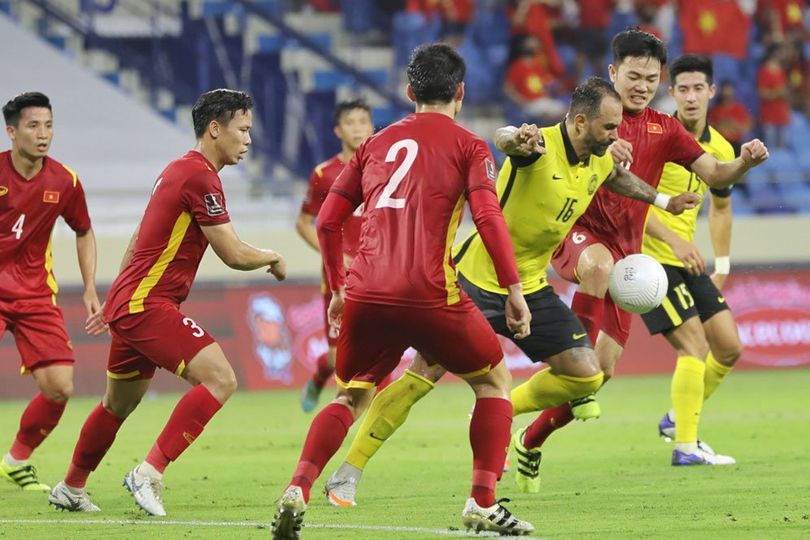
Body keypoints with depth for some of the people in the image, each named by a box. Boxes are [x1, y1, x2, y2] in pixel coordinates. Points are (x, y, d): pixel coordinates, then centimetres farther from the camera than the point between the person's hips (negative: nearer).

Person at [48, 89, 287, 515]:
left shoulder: (180, 170, 17)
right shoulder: (200, 176, -16)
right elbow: (234, 255, -16)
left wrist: (114, 302, 33)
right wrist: (272, 258, 4)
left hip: (130, 302, 10)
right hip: (146, 304, -10)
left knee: (119, 404, 23)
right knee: (219, 379, -20)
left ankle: (70, 488, 37)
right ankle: (149, 473, -21)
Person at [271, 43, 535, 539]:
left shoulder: (377, 144, 20)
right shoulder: (469, 147, 7)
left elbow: (327, 221, 18)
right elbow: (489, 218, -8)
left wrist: (338, 289, 28)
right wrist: (515, 290, -5)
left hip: (364, 294, 4)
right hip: (428, 293, -4)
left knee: (351, 396, 21)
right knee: (495, 379, 16)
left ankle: (297, 491, -2)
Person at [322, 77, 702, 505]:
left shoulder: (599, 161, 1)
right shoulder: (541, 147, -22)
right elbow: (504, 139, -47)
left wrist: (661, 200, 34)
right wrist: (516, 138, -69)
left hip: (530, 288, 7)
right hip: (477, 280, -7)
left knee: (586, 375, -4)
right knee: (424, 373, -12)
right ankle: (346, 476, -6)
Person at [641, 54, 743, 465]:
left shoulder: (721, 149, 8)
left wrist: (722, 266, 16)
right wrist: (674, 239, -27)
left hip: (688, 260, 8)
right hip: (650, 257, -7)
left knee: (729, 347, 7)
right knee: (695, 346, -15)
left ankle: (678, 419, 25)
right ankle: (685, 446, -10)